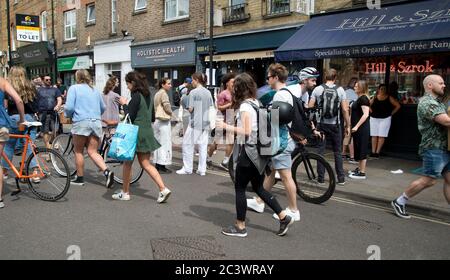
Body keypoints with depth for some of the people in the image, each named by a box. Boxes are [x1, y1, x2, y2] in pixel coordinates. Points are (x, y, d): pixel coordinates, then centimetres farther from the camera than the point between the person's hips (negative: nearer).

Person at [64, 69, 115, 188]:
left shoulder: (74, 88, 1)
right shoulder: (95, 90, 17)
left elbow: (69, 107, -7)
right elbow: (103, 108, 23)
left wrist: (67, 115, 14)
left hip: (81, 122, -4)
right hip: (96, 122, 5)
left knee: (78, 151, 11)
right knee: (93, 152, 6)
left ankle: (80, 178, 19)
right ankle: (107, 171, -15)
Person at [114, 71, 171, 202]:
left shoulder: (136, 96, -14)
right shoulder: (148, 95, 11)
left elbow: (130, 116, -16)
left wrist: (124, 104, -2)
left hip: (136, 132, -8)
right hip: (147, 132, 8)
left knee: (127, 163, 8)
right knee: (146, 164, 10)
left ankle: (125, 193, 18)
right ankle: (163, 189, 0)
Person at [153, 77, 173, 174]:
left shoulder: (157, 93, 17)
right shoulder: (163, 93, -12)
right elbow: (167, 106, -17)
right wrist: (171, 113, 2)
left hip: (157, 120, 10)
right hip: (164, 121, -10)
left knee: (158, 142, 13)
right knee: (165, 143, -6)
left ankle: (157, 164, 18)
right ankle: (162, 166, -5)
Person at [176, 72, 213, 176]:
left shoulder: (193, 92, -11)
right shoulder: (208, 92, 6)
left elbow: (190, 109, -12)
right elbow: (211, 108, 8)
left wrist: (188, 108, 8)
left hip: (195, 122, -5)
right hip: (205, 122, 5)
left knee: (188, 144, 6)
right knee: (203, 146, 8)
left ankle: (187, 169, 9)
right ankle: (202, 169, 11)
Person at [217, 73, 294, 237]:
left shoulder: (245, 106, -14)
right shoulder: (256, 103, 12)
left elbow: (246, 131, -21)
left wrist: (226, 127, -14)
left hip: (248, 151, -9)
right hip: (259, 150, 9)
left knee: (240, 188, 3)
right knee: (258, 187, 16)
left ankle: (240, 227, 12)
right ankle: (284, 217, 16)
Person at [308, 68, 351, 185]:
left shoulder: (317, 89, -2)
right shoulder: (340, 90, -3)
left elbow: (310, 107, -4)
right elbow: (345, 110, -5)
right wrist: (348, 125, 3)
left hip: (321, 124, 0)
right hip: (335, 124, 0)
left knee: (320, 151, 8)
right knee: (338, 152, 9)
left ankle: (320, 177, 10)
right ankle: (341, 178, 12)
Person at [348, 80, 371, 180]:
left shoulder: (363, 98, -14)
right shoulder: (359, 98, 16)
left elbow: (365, 114, -22)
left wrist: (357, 126, -24)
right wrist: (354, 126, 23)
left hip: (362, 128, -10)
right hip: (358, 128, 10)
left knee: (361, 149, -5)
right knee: (358, 149, 16)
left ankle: (362, 173, 0)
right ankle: (360, 168, 27)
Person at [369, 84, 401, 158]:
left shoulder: (389, 98, 1)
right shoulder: (375, 98, 5)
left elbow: (398, 106, 1)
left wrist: (391, 113, -2)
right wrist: (371, 111, 5)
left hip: (385, 119, -2)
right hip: (374, 118, 2)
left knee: (381, 136, -5)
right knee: (374, 135, 2)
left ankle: (377, 152, -3)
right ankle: (373, 151, 6)